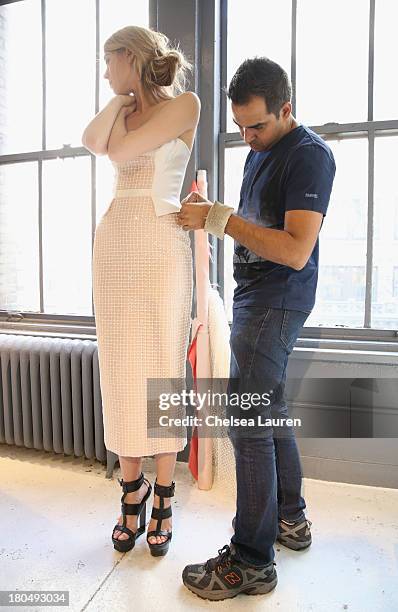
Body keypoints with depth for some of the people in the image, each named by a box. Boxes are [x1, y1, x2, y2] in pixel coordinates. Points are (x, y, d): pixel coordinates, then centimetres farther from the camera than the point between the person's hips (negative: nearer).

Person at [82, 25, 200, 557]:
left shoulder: (184, 103, 3)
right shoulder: (125, 111, 21)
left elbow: (122, 150, -9)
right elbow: (94, 141, -1)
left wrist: (130, 96, 10)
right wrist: (122, 98, 11)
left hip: (160, 245, -6)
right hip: (113, 242, 6)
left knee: (160, 372, -2)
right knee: (120, 372, 5)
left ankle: (164, 496, 14)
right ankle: (132, 486, 20)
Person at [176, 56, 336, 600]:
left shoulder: (310, 155, -13)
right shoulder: (259, 151, 17)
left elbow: (295, 250, -23)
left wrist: (221, 218, -20)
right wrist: (208, 212, 1)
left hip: (277, 299, -10)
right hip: (255, 294, 10)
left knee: (248, 419, -9)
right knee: (268, 409, 16)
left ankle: (252, 561, 7)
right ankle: (291, 518, 33)